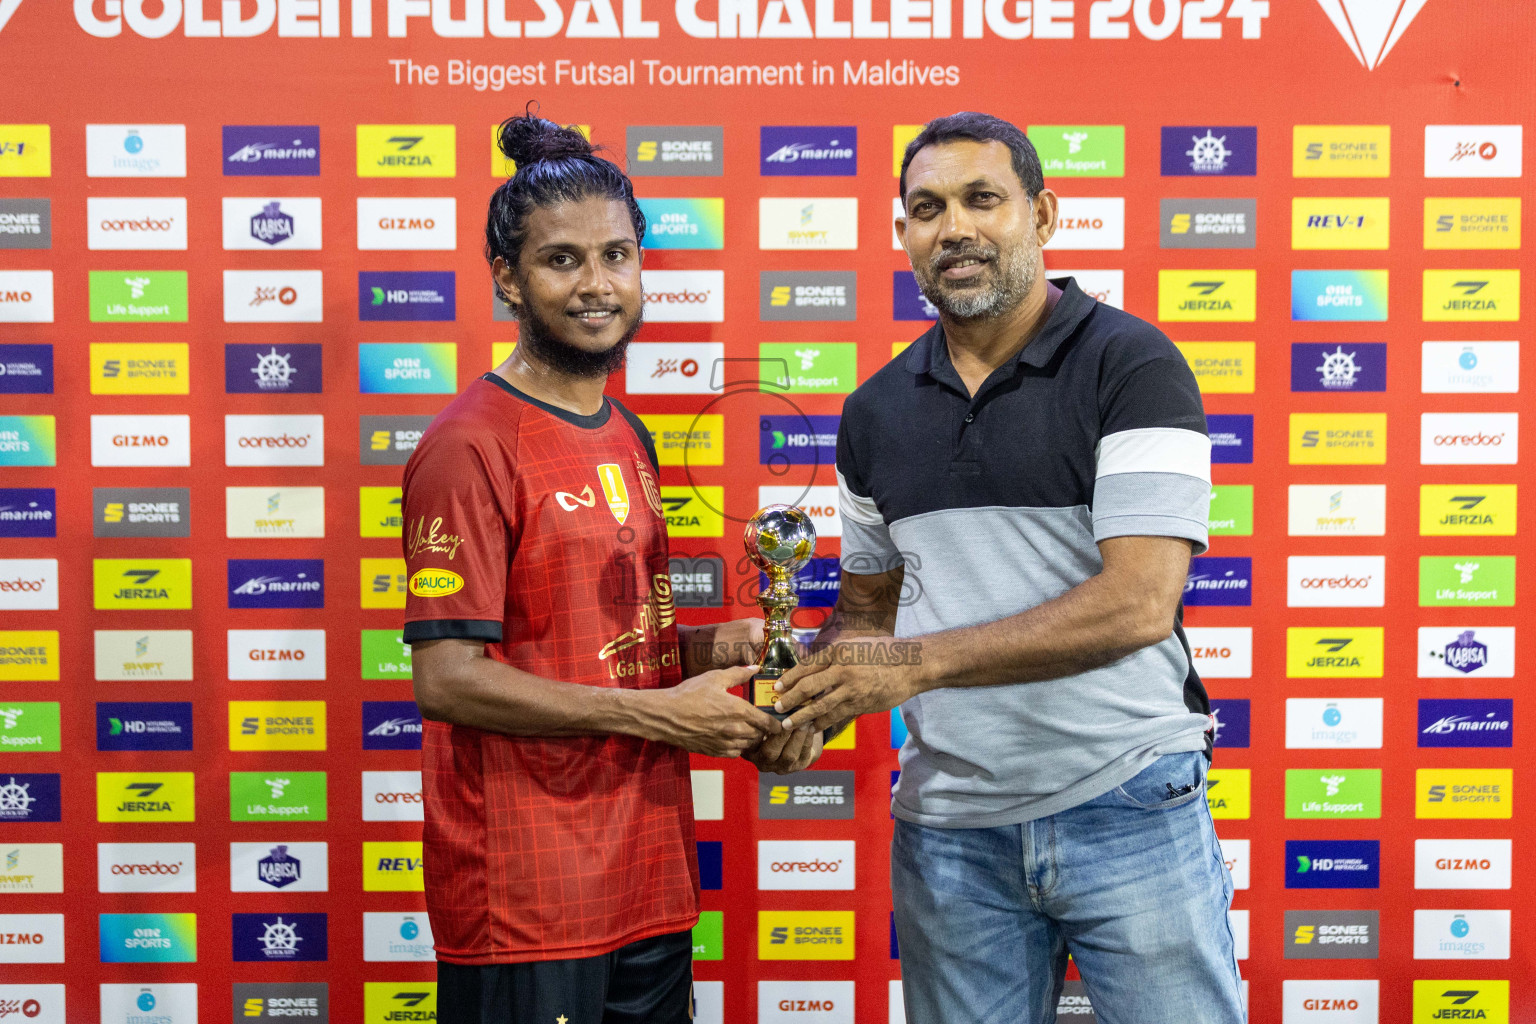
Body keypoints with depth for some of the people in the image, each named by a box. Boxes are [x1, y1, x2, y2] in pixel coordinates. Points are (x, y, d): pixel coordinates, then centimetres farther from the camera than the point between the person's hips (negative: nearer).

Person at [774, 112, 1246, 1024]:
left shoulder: (1132, 365, -9)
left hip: (1126, 809, -4)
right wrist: (812, 690, -5)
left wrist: (919, 662, -19)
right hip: (949, 825, 5)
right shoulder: (876, 411, 8)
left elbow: (1140, 603, -18)